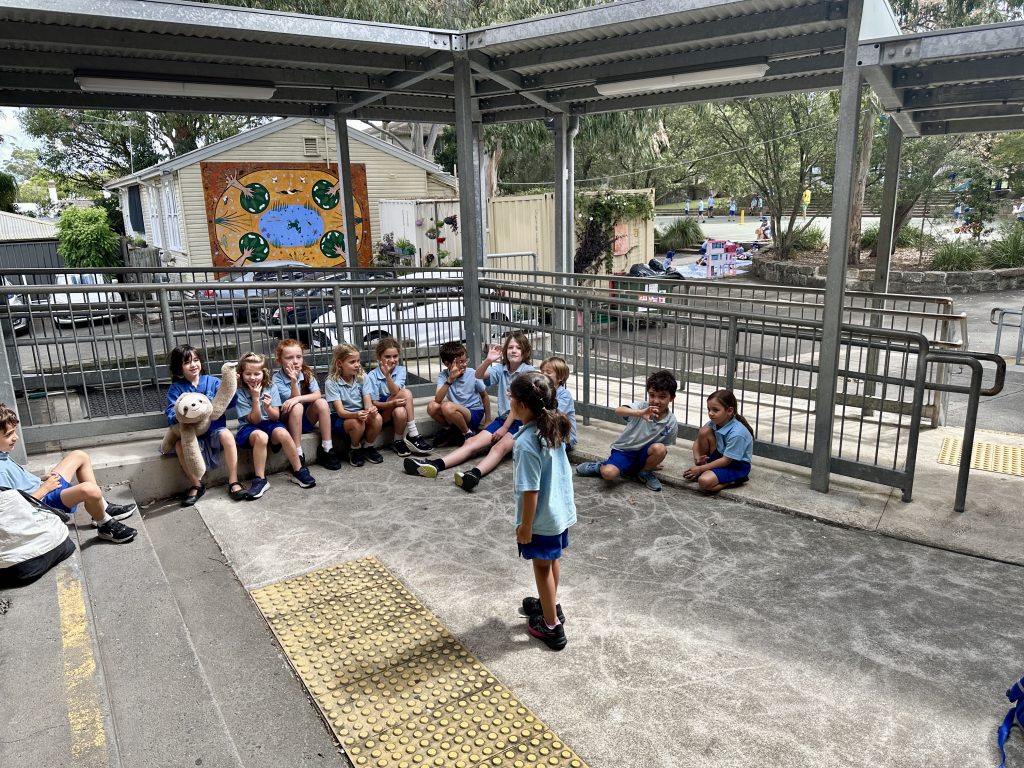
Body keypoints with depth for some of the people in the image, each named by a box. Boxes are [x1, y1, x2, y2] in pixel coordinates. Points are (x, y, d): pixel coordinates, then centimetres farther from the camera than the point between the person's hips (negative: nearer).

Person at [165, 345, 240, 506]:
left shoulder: (213, 382, 3)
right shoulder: (176, 388, 4)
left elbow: (229, 402, -7)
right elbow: (170, 415, -6)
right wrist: (178, 417, -30)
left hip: (214, 429, 0)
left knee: (226, 434, -32)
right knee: (180, 445, -30)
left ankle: (233, 482, -24)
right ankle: (196, 485, -9)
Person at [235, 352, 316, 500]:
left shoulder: (271, 388, -2)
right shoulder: (240, 393, -8)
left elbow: (275, 417, -3)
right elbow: (255, 420, -10)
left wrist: (268, 406, -24)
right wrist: (255, 398, -19)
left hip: (269, 423, 2)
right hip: (249, 427, -2)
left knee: (283, 433, -32)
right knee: (261, 436, -38)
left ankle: (298, 471, -16)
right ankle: (260, 480, -28)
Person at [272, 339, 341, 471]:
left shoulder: (307, 373, -4)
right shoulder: (277, 379, -14)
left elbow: (317, 395, -17)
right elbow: (294, 399, -21)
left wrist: (298, 398, -31)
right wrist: (293, 381, -36)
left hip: (306, 419, 4)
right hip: (287, 421, -4)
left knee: (322, 403, -22)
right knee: (297, 407, -34)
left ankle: (327, 449, -17)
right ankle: (298, 455, -30)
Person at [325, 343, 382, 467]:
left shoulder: (362, 378, -3)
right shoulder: (332, 382, -15)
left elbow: (367, 402, -9)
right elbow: (340, 411, -20)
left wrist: (371, 409, -35)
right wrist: (356, 414, -41)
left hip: (361, 414, 4)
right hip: (342, 418, -4)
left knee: (377, 418, -28)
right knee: (357, 423, -36)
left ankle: (368, 447, -1)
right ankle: (355, 450, -4)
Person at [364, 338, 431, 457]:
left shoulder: (401, 370, -2)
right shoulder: (372, 376, -9)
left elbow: (395, 393, -17)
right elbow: (373, 403, -12)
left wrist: (387, 375, -34)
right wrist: (392, 403, -30)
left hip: (397, 409, 2)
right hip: (381, 413, -2)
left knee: (400, 412, -36)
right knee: (406, 393, -29)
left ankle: (399, 441, -16)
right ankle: (413, 435, -21)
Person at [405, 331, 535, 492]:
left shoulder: (529, 371, -6)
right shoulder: (501, 368, 9)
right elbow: (478, 375, -7)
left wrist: (505, 428, -12)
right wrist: (488, 360, -27)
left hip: (521, 422, -6)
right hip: (503, 418, 6)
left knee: (501, 446, -33)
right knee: (472, 443, -13)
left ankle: (475, 474, -60)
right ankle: (435, 466, -29)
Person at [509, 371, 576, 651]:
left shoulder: (526, 442, -29)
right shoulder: (553, 428, -4)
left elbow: (531, 490, -25)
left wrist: (525, 525, -14)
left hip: (542, 518, -8)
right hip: (562, 510, 8)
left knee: (542, 567, 11)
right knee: (552, 560, 26)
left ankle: (552, 627, 26)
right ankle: (551, 605, 47)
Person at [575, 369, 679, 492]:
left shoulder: (671, 423, -7)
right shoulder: (642, 406, -16)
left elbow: (665, 447, 9)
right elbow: (618, 410, -37)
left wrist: (655, 461, -4)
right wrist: (640, 413, -52)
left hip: (644, 454, 3)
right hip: (624, 450, -2)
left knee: (659, 448, -31)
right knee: (608, 474, -30)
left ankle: (644, 473, 0)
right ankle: (600, 466, 9)